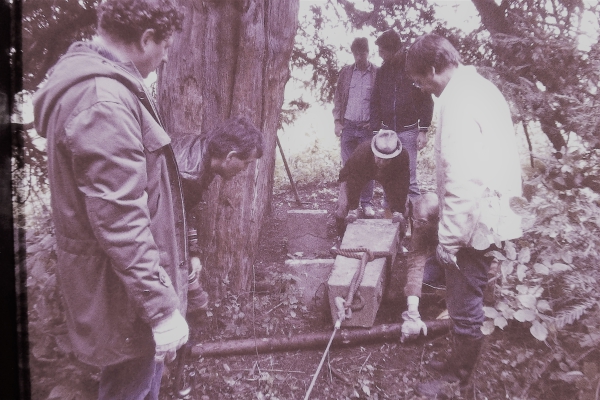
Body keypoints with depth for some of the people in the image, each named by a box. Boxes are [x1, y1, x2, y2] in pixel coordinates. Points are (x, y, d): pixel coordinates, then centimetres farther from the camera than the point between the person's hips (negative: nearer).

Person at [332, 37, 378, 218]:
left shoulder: (377, 73, 0)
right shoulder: (345, 72, 8)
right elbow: (337, 98, 10)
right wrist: (337, 121, 0)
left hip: (367, 127, -2)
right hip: (348, 126, 2)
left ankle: (367, 203, 11)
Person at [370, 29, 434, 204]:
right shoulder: (382, 71, 10)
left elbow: (426, 100, -4)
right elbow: (375, 103, 11)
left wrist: (423, 130, -11)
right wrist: (375, 130, 3)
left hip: (408, 130, -4)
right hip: (387, 129, 4)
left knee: (409, 178, -5)